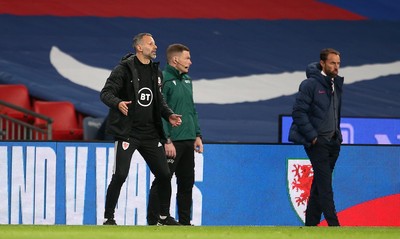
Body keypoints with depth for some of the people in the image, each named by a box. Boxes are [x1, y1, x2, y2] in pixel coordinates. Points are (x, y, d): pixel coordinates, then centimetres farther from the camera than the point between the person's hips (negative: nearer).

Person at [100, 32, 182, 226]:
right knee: (120, 175, -13)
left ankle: (164, 217, 21)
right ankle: (108, 218, -1)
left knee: (164, 175, 6)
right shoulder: (124, 69, -7)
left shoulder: (156, 72, 14)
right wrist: (118, 103, -32)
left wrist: (168, 115, 6)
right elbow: (106, 92, -12)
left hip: (150, 133, 6)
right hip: (127, 132, -6)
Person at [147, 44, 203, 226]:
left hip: (188, 141, 8)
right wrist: (166, 140, -20)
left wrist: (197, 135, 17)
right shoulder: (163, 80, -11)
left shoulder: (187, 80, 16)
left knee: (187, 183, 11)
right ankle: (153, 221, -2)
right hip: (171, 142, -8)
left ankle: (185, 221, 18)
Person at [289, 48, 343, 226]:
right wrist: (312, 136, -16)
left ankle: (311, 222, 15)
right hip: (316, 143, -8)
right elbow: (298, 111, -14)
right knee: (325, 185, -11)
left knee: (320, 183, 10)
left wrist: (337, 134, 15)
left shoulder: (336, 84, 14)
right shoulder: (310, 84, -11)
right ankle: (333, 225, -15)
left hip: (333, 142, 8)